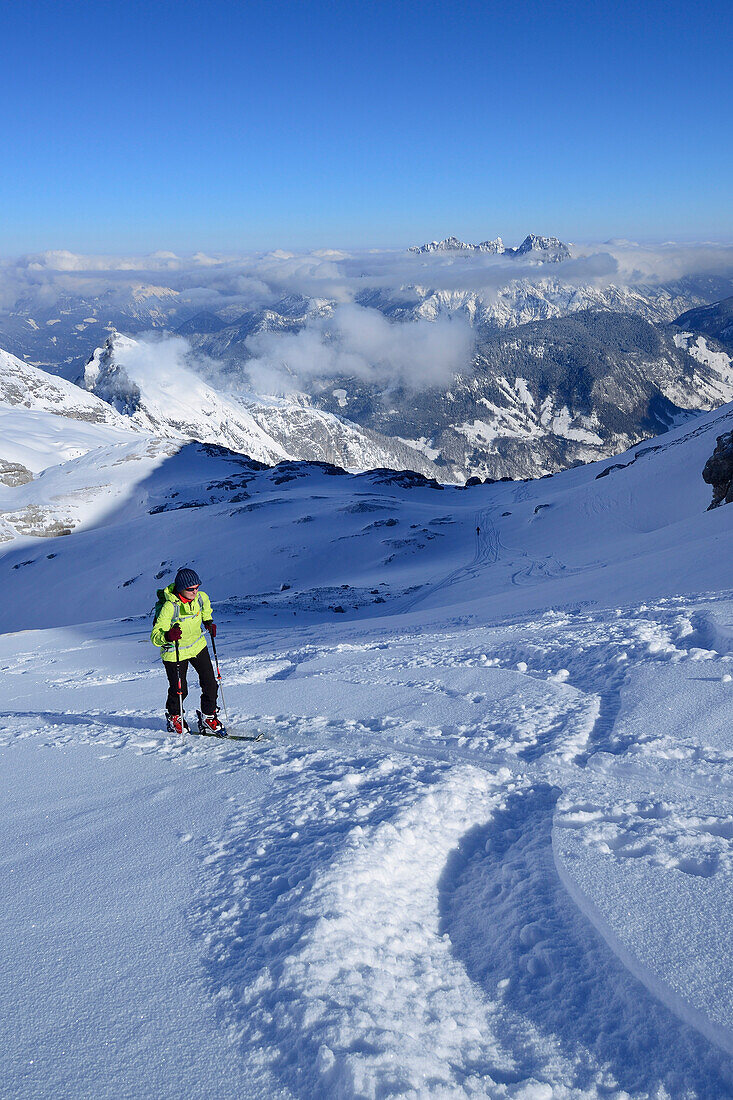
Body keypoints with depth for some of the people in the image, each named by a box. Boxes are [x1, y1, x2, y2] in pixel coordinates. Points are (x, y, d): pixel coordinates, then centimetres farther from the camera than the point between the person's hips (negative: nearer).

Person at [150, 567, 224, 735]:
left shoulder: (200, 597, -13)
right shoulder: (169, 607, -31)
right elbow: (155, 636, -30)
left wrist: (208, 621, 5)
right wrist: (167, 636, -48)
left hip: (198, 646, 5)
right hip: (175, 651, -5)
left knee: (210, 684, 4)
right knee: (179, 690, 3)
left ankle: (208, 719, 23)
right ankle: (174, 718, 34)